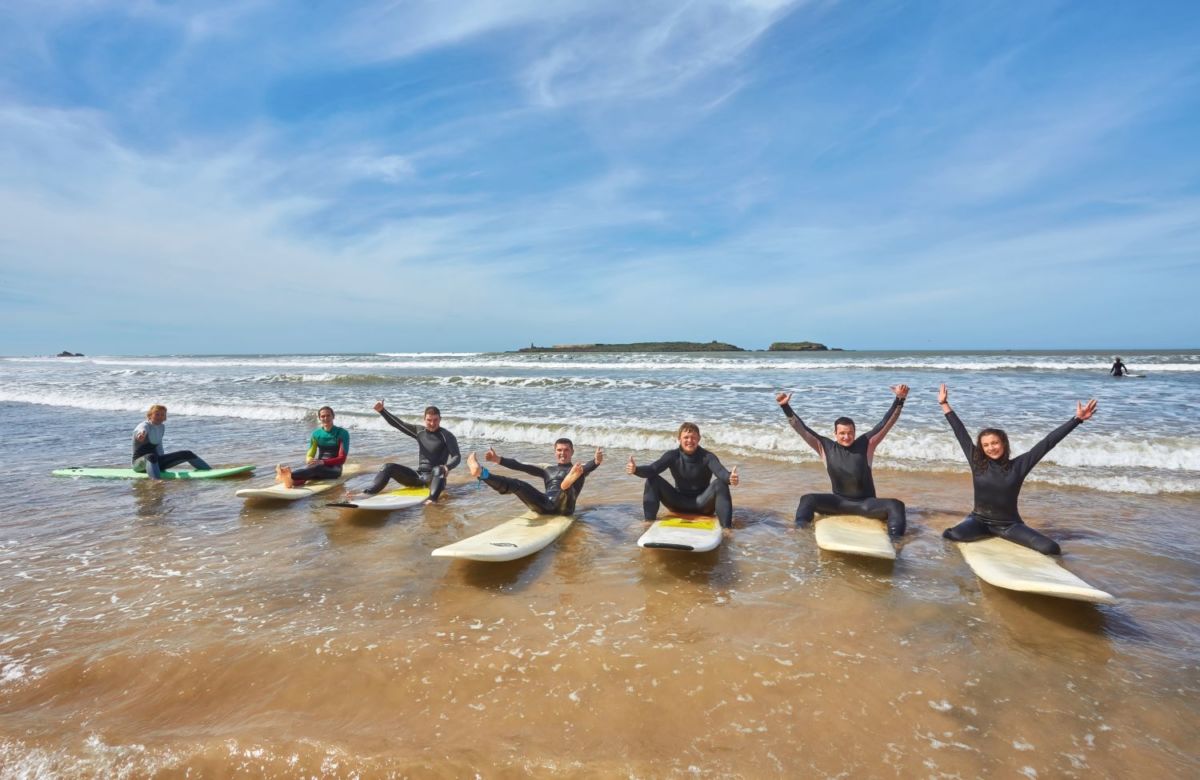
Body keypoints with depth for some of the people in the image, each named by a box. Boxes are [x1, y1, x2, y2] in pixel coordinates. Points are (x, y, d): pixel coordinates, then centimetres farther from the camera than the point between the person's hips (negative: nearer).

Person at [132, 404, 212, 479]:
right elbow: (142, 430, -43)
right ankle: (156, 481, -68)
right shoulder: (144, 425, -16)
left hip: (156, 461, 7)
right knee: (151, 457, -42)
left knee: (187, 454, 1)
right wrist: (141, 434, -66)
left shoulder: (162, 427, 6)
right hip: (140, 463, -7)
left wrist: (162, 461, 17)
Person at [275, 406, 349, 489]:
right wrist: (310, 461, -20)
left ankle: (290, 475, -62)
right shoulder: (316, 434, 11)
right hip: (319, 467, 4)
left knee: (316, 467, -37)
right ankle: (293, 480, -65)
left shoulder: (342, 433, -4)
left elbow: (342, 458, -11)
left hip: (334, 469, -4)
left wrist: (323, 462, -26)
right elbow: (309, 455, 6)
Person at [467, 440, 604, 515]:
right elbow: (521, 466, 20)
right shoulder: (548, 470, 30)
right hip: (544, 505, 3)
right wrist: (498, 460, 10)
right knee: (517, 484, -17)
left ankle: (567, 484, -73)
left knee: (568, 487, -35)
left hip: (563, 506, -3)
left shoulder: (577, 469, 18)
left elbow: (589, 467, -8)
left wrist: (596, 461, -34)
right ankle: (481, 473, -38)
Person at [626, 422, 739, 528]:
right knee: (653, 479, -19)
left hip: (702, 503, -2)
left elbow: (721, 472, -32)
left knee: (719, 484, -30)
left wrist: (730, 478, -58)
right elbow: (652, 469, -22)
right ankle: (649, 521, -16)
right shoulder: (672, 455, -8)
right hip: (679, 503, 2)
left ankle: (726, 527, -30)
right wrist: (635, 469, -44)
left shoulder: (707, 457, -13)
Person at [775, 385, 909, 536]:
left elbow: (886, 423, -7)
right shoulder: (826, 447, -2)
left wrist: (899, 400, -19)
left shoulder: (865, 444, -3)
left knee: (896, 505, -26)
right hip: (839, 502, 1)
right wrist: (785, 406, -11)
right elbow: (802, 429, -4)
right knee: (808, 499, -22)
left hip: (866, 503, 0)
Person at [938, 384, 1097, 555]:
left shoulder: (1018, 465, -5)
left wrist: (1077, 419, -12)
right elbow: (960, 432, 1)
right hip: (979, 520, 0)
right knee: (951, 535, -29)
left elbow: (1047, 443, -8)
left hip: (1009, 524, 0)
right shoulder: (977, 462, -5)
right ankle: (986, 534, 7)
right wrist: (944, 404, 7)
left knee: (1050, 548, -21)